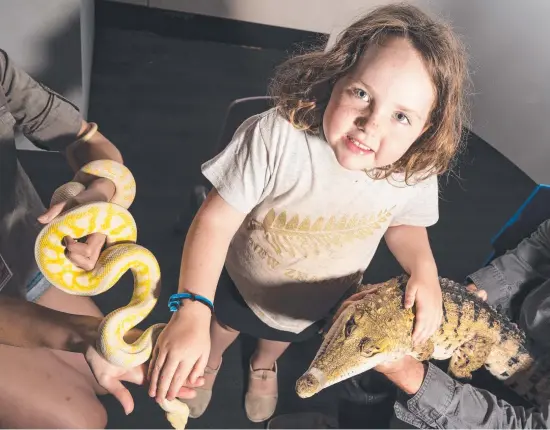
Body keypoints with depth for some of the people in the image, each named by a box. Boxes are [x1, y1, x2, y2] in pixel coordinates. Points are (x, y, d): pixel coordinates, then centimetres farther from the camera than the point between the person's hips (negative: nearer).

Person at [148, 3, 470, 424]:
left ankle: (264, 365, 75)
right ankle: (210, 362, 70)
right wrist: (191, 310, -45)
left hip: (321, 303, 3)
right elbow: (215, 220, -36)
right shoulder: (275, 137, -43)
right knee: (224, 325, 32)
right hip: (242, 282, -3)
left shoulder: (415, 171, -29)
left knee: (283, 336, 37)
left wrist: (424, 270, -26)